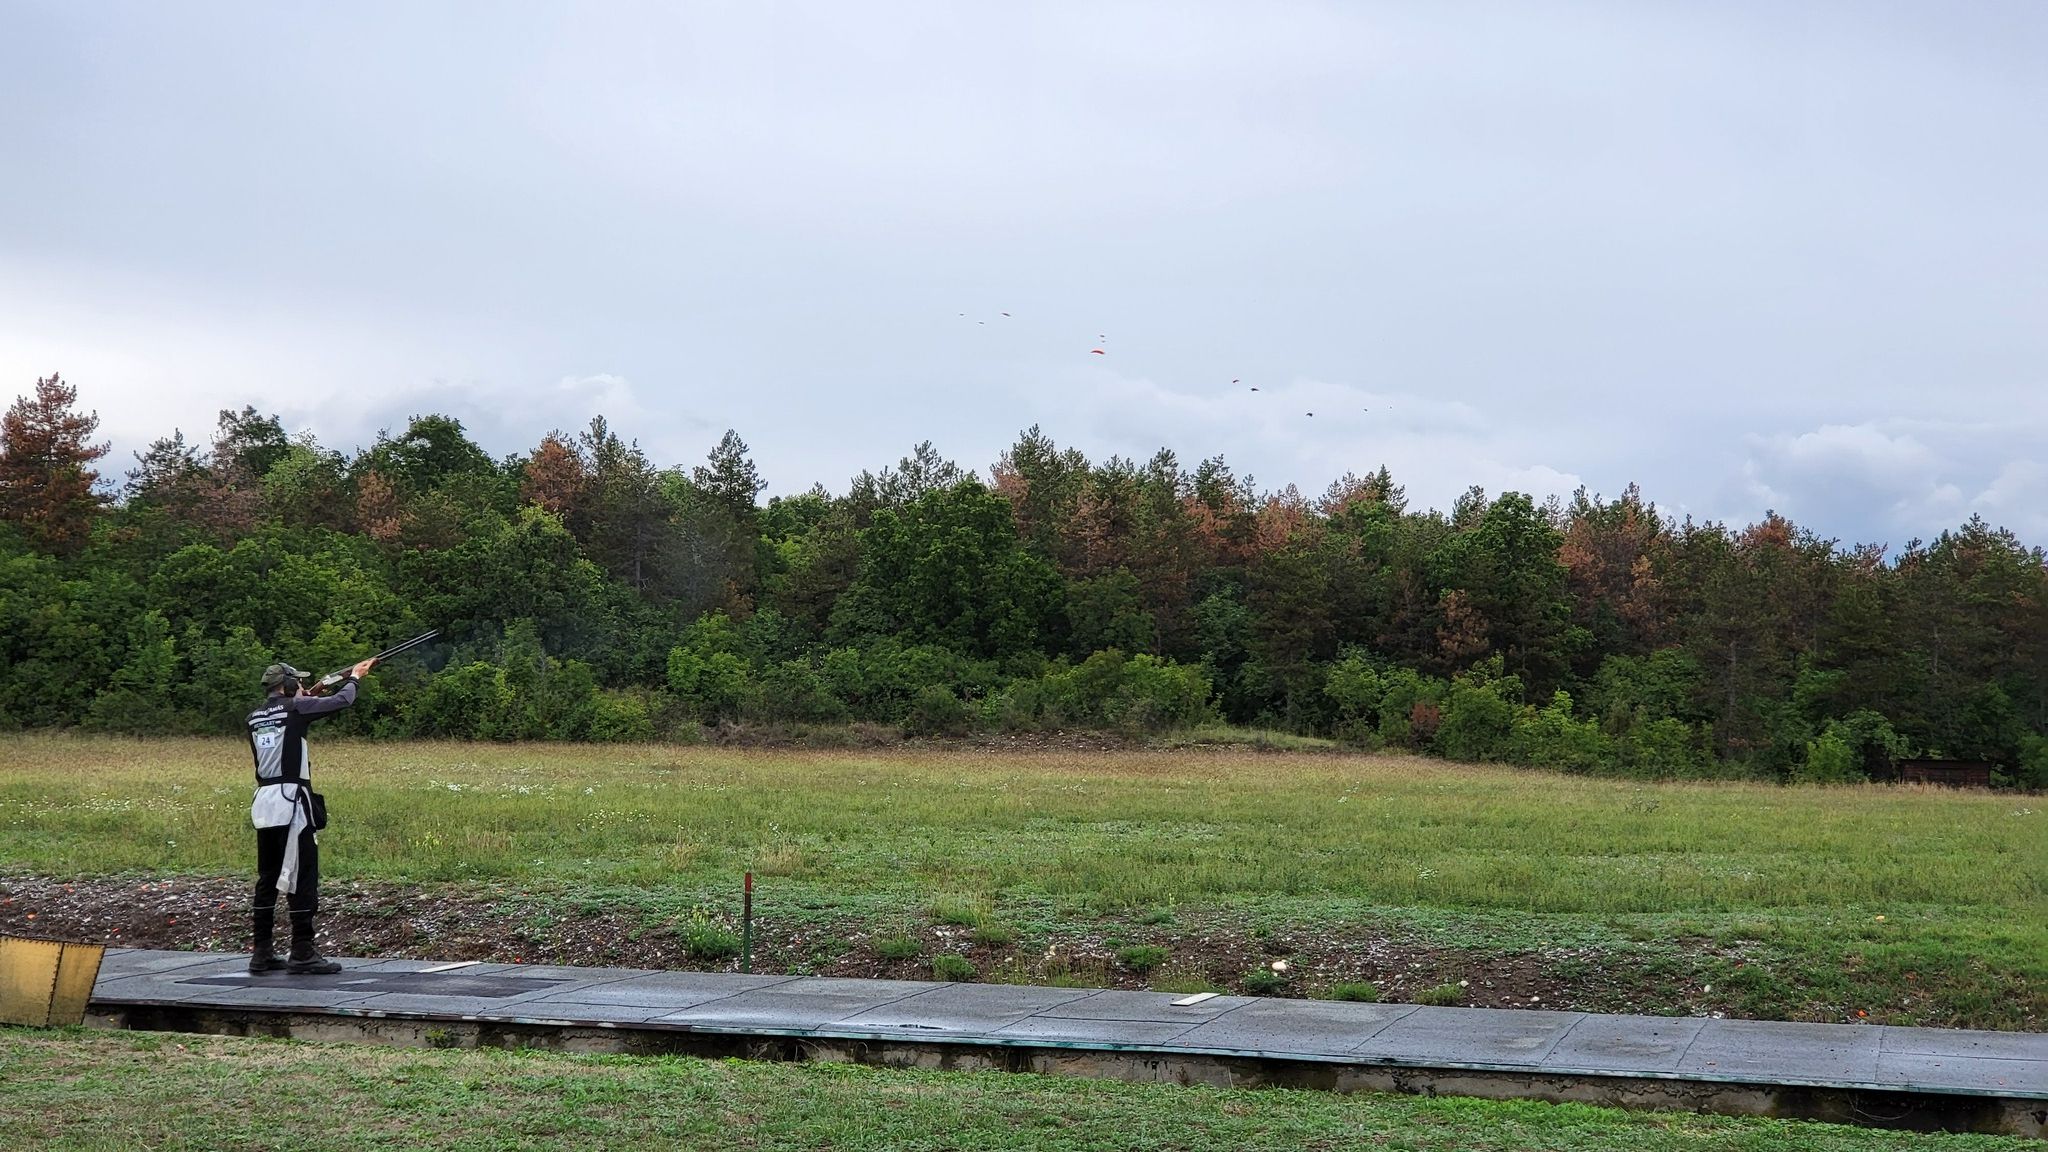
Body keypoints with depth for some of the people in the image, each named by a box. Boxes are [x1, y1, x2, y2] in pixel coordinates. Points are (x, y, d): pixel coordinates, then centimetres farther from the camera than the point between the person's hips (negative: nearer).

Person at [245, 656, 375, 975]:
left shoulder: (254, 718, 12)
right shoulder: (294, 709, -6)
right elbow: (341, 701, 0)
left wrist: (304, 697, 28)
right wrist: (354, 677, 18)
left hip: (263, 803, 7)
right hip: (291, 800, -7)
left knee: (267, 877, 12)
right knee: (302, 876, -4)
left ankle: (261, 954, 14)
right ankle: (302, 954, -4)